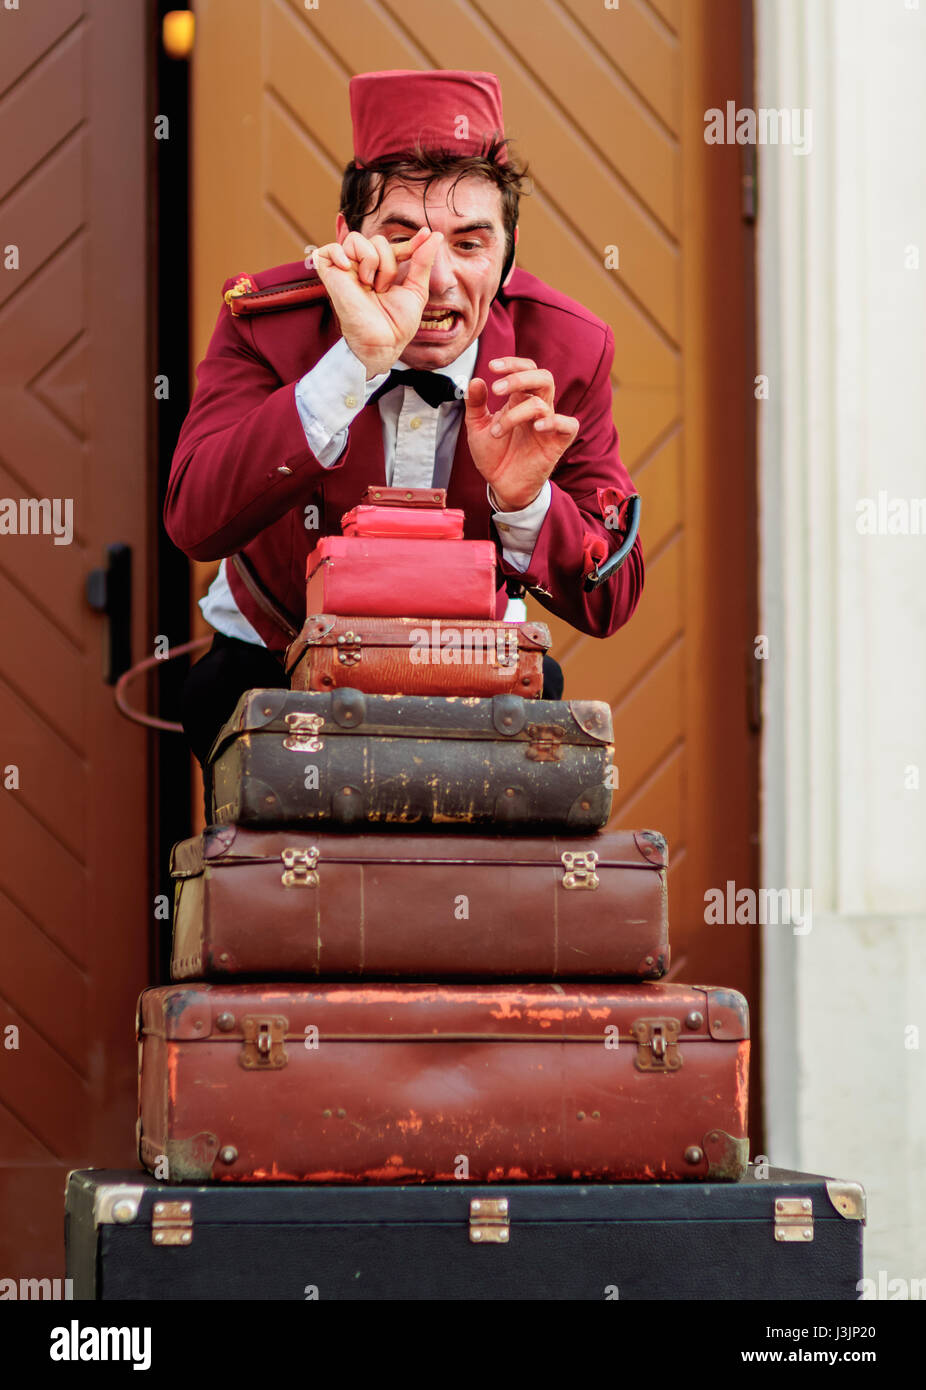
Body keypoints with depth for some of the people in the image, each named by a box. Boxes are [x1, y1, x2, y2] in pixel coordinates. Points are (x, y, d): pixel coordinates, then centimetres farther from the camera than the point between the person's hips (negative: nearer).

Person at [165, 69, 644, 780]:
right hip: (279, 658, -1)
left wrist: (523, 501, -34)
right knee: (218, 692, -31)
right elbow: (195, 522, -35)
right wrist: (357, 360, -43)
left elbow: (609, 602, -11)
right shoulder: (268, 319, -18)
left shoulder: (567, 351, -13)